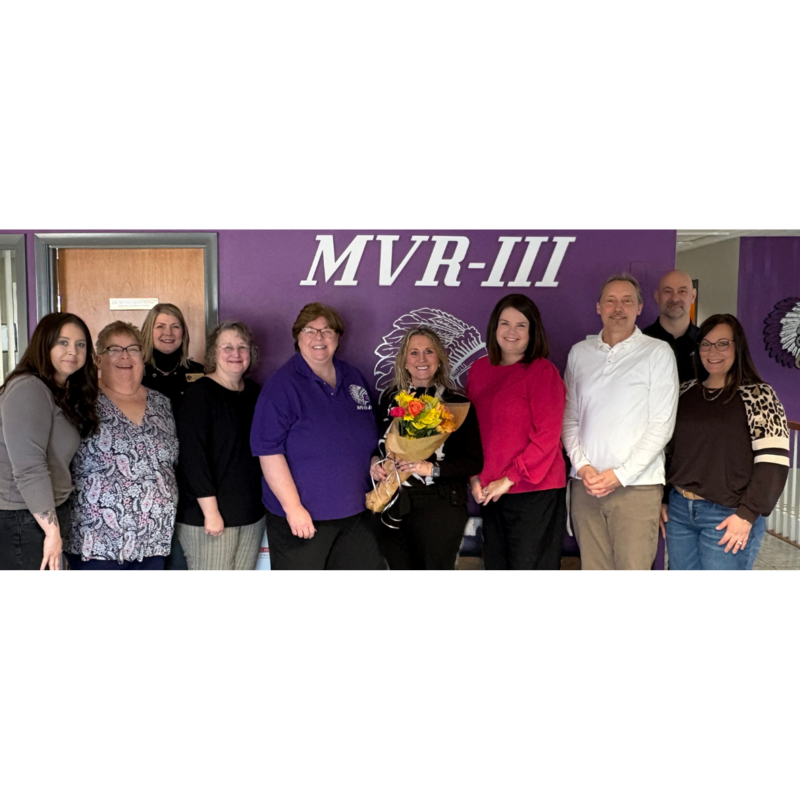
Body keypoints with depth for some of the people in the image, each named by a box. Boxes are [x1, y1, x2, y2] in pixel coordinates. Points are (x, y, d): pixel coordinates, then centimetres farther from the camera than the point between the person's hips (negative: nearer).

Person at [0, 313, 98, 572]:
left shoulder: (65, 393, 11)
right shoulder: (28, 389, -17)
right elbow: (29, 468, -23)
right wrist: (52, 530, -20)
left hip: (46, 513, 9)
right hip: (22, 520, -9)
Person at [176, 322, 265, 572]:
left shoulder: (255, 392, 9)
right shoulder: (200, 393, -10)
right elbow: (192, 455, -16)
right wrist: (211, 511, -18)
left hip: (252, 512, 6)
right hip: (208, 514, -6)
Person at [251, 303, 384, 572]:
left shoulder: (354, 378, 8)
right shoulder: (282, 384, -12)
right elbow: (269, 450, -17)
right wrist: (293, 507, -19)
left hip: (355, 513, 6)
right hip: (303, 515, -5)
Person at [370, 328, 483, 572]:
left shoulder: (457, 403, -4)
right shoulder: (390, 399, 8)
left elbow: (475, 461, -6)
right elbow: (379, 446, 19)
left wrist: (433, 469, -18)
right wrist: (375, 462, -3)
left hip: (439, 506, -3)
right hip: (393, 507, 4)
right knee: (400, 567, 13)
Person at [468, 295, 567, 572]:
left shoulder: (543, 371, -8)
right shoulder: (480, 369, 7)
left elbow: (547, 436, -13)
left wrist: (510, 478, -14)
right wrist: (475, 476, 1)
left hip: (535, 491, -5)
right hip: (490, 493, 5)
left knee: (529, 564, 6)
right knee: (496, 564, 16)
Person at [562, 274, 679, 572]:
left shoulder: (658, 352, -1)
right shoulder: (579, 353, 9)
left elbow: (661, 425, -5)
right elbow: (570, 419, 9)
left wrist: (620, 475, -11)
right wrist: (582, 467, -5)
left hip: (637, 486, -3)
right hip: (585, 483, 3)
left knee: (633, 565, -3)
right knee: (592, 565, 8)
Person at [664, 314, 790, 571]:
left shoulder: (758, 395, -6)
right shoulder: (685, 392, 9)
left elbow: (773, 460, -12)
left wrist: (747, 514, -16)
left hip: (728, 515, -5)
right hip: (678, 509, 5)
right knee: (680, 567, 14)